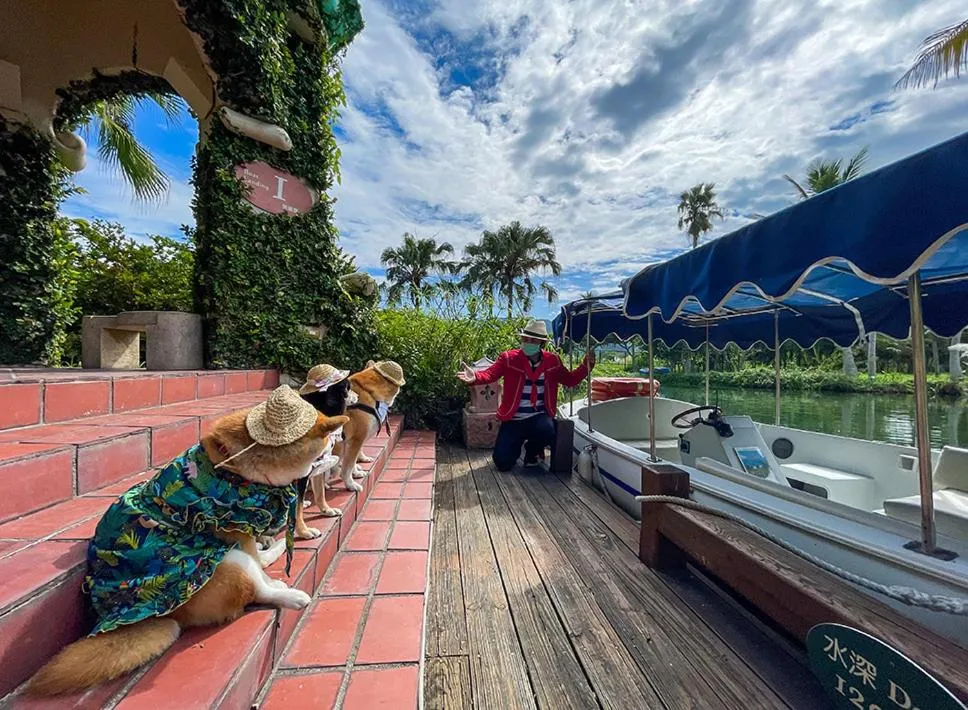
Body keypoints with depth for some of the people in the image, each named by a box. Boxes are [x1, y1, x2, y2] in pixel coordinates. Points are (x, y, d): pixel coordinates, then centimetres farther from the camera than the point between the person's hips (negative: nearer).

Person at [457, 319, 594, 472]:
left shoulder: (553, 361, 2)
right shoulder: (508, 358, -7)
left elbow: (570, 380, 11)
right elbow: (490, 374, -19)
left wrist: (586, 366, -3)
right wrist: (475, 377, -40)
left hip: (540, 417, 1)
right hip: (513, 419, 0)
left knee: (548, 431, -36)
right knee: (503, 463, -3)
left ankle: (533, 450, 3)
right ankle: (518, 445, 34)